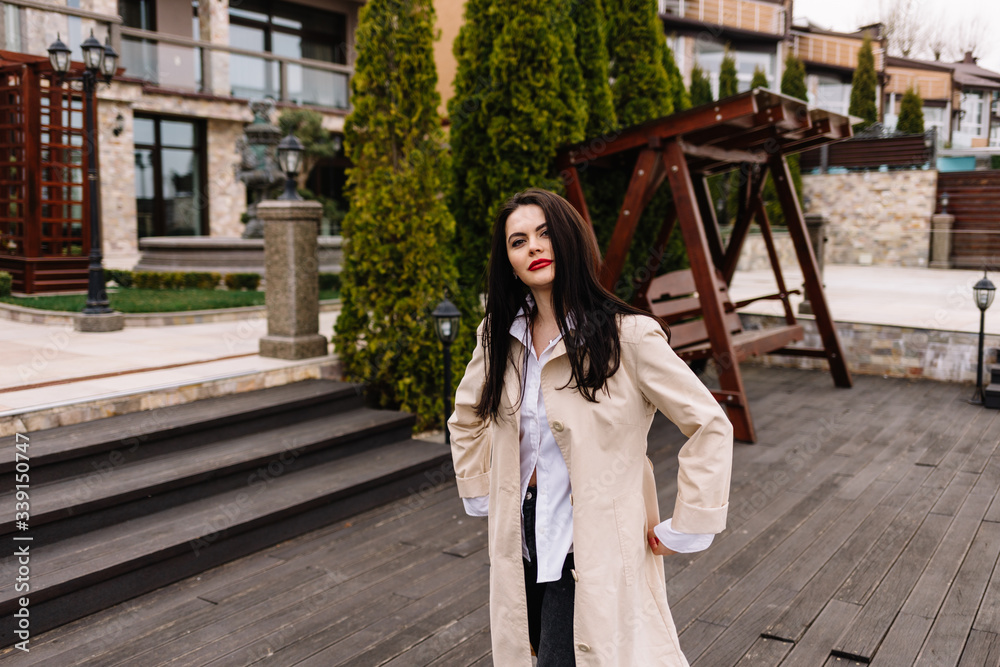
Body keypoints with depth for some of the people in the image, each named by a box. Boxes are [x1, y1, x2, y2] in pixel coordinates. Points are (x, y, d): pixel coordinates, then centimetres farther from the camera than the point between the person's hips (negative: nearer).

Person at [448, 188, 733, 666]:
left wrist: (684, 528, -10)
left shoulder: (626, 335, -16)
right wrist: (480, 496, 13)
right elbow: (466, 417, 19)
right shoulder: (499, 337, 1)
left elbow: (710, 425, -12)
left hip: (591, 548, -6)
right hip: (523, 537, 6)